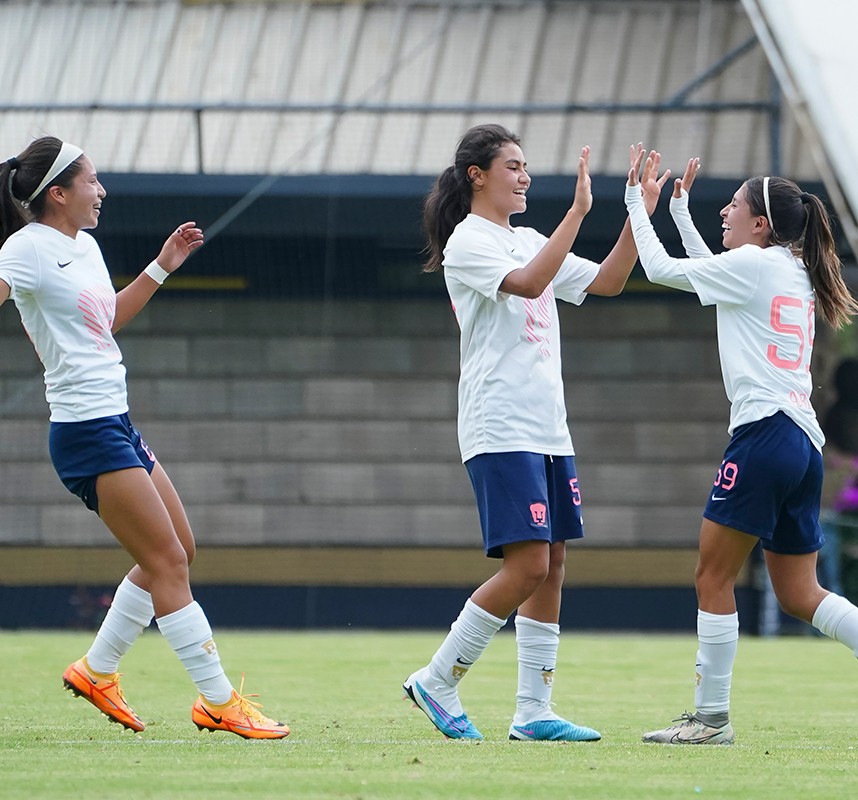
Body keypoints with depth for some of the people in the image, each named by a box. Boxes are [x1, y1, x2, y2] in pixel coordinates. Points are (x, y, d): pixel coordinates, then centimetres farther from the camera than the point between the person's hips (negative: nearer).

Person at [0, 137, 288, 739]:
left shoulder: (85, 245, 16)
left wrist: (162, 267, 27)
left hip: (118, 424, 10)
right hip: (85, 430, -10)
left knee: (178, 552, 13)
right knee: (167, 561, -8)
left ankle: (97, 670, 24)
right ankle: (219, 702, -4)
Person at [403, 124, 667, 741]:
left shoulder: (530, 242, 18)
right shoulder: (468, 241, -7)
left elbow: (607, 281, 15)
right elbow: (527, 283, -24)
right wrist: (578, 211, -25)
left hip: (549, 429, 8)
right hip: (500, 430, -8)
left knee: (553, 564, 4)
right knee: (527, 566, -15)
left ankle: (533, 712, 6)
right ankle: (437, 681, -2)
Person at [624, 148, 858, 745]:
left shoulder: (752, 263, -5)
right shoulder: (796, 273, 19)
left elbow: (661, 270, 1)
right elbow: (709, 274, 36)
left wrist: (638, 205, 14)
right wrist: (680, 210, 37)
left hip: (765, 432, -9)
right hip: (805, 443, 9)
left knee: (713, 578, -3)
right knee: (799, 594, 9)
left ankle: (711, 717, -2)